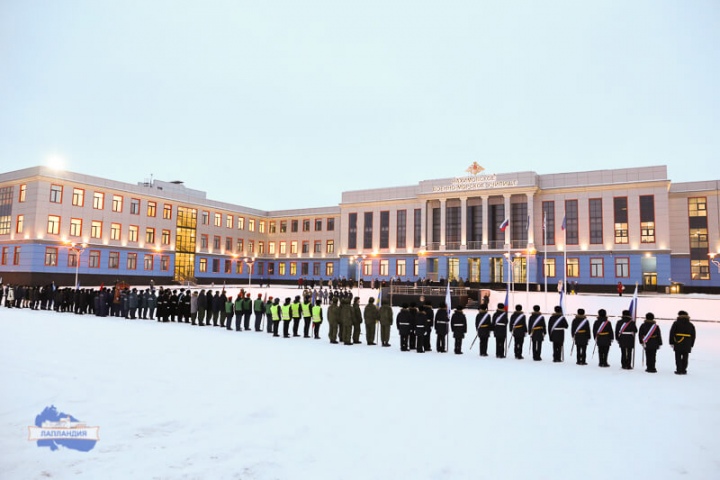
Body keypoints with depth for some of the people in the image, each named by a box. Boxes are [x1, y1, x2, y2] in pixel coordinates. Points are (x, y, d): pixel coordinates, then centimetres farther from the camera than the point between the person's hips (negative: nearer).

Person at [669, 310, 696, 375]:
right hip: (687, 345, 3)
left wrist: (671, 342, 2)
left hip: (678, 344, -3)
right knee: (685, 358, 8)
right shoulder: (691, 325, 9)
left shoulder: (676, 323, 0)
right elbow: (693, 336, 11)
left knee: (678, 357, 2)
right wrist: (691, 345, 15)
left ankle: (679, 370, -1)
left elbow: (672, 333, -4)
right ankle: (683, 370, 9)